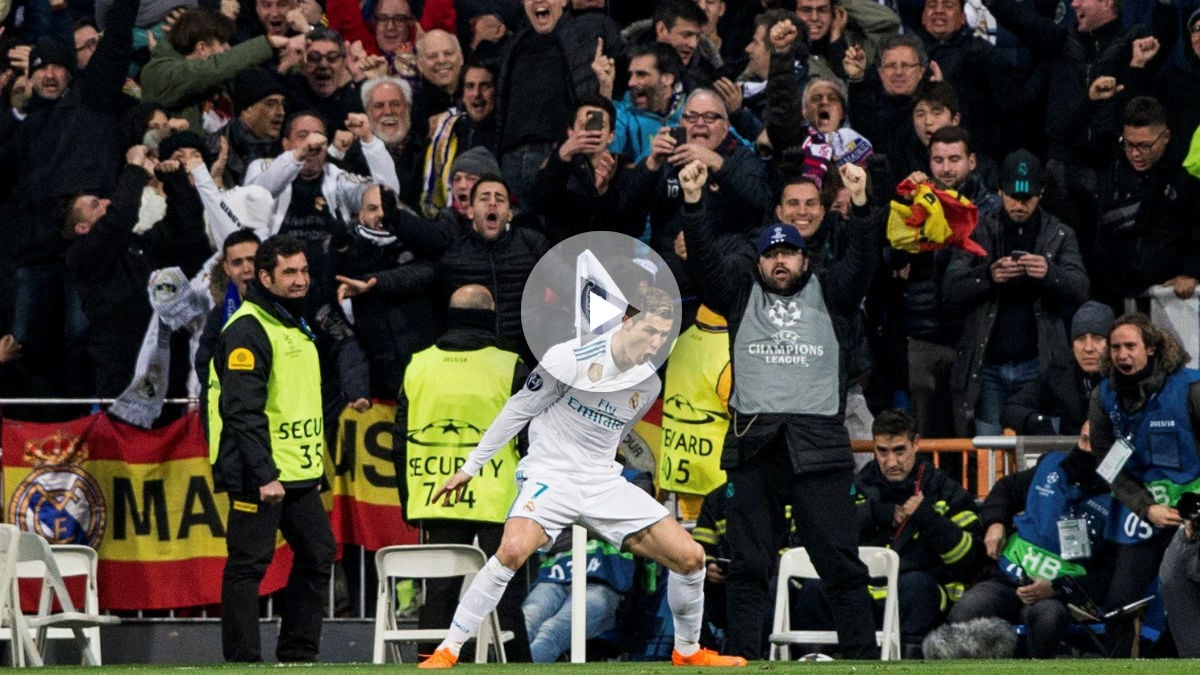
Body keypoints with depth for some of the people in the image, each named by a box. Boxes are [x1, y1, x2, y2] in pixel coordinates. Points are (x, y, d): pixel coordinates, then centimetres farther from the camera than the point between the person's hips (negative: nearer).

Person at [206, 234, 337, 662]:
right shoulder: (247, 330, -14)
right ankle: (242, 659, -2)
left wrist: (315, 466, 23)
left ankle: (298, 654, 18)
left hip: (298, 475, 10)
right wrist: (264, 476, -24)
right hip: (259, 476, -10)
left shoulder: (296, 327, 17)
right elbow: (243, 411, -20)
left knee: (317, 555, 11)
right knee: (249, 564, -5)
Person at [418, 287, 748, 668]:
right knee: (513, 550, -34)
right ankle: (447, 651, -23)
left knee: (690, 557, -4)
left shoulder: (648, 385, 4)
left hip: (603, 482, 6)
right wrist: (470, 467, 1)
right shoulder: (573, 359, -14)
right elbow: (517, 411, -4)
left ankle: (688, 651, 20)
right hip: (550, 477, -5)